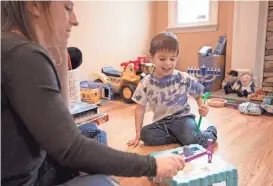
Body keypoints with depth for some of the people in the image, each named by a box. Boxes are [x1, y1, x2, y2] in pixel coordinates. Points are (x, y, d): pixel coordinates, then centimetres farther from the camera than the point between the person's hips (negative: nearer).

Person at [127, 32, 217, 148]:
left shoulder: (184, 79, -10)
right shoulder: (146, 83, -8)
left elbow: (198, 94, 6)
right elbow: (140, 108, -1)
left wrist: (202, 106, -16)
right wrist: (138, 133, -4)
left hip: (182, 117, -1)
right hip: (161, 122, 2)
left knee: (190, 140, -28)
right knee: (146, 134, -25)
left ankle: (211, 132, 6)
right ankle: (180, 137, -10)